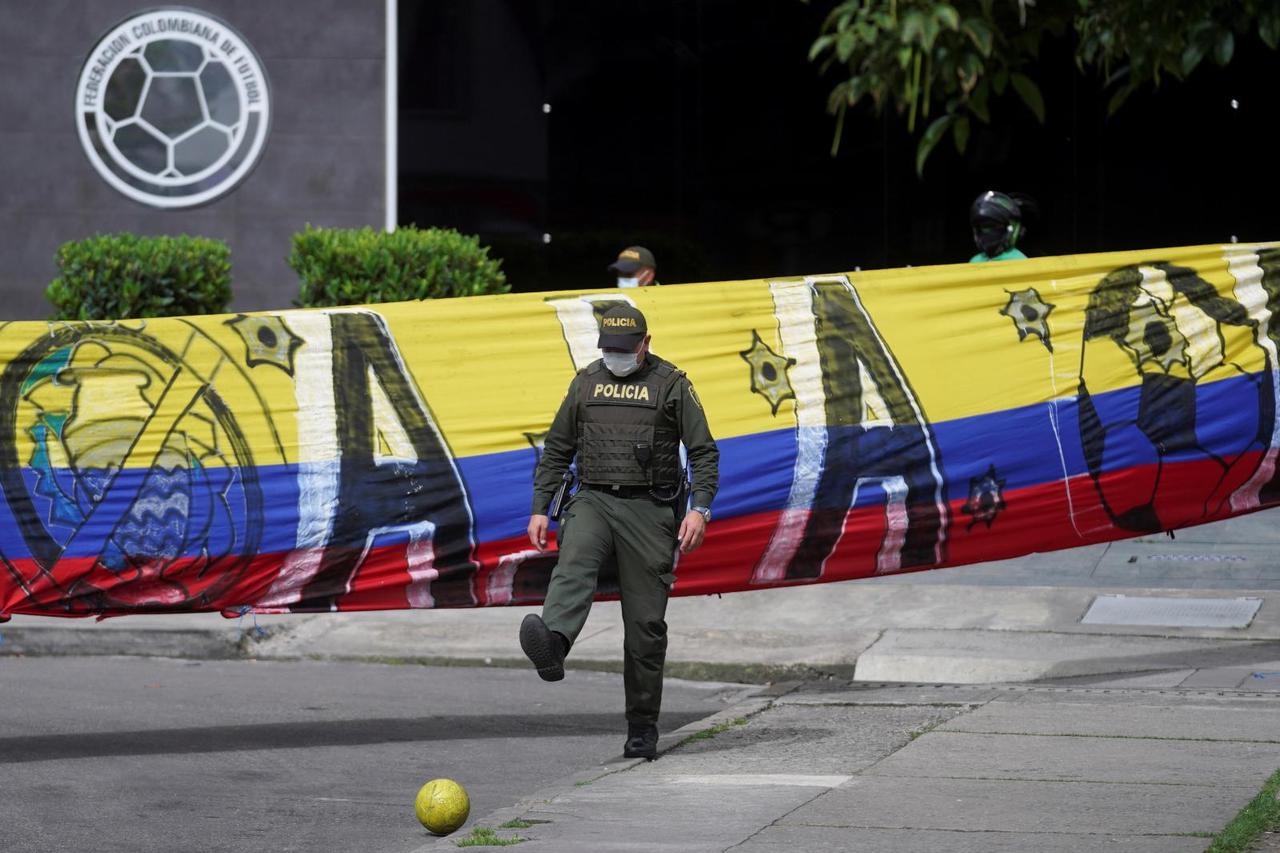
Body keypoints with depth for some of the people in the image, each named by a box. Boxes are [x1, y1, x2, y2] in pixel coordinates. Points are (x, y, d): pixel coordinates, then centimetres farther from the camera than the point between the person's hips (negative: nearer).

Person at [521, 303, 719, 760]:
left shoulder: (671, 384, 3)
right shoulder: (586, 381, 13)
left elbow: (704, 452, 2)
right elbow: (556, 450, 18)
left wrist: (700, 508, -12)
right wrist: (539, 509, 10)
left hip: (648, 508, -2)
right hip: (593, 500, 2)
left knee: (646, 623, -2)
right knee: (574, 563, -31)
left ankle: (643, 729, 6)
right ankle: (552, 645, -58)